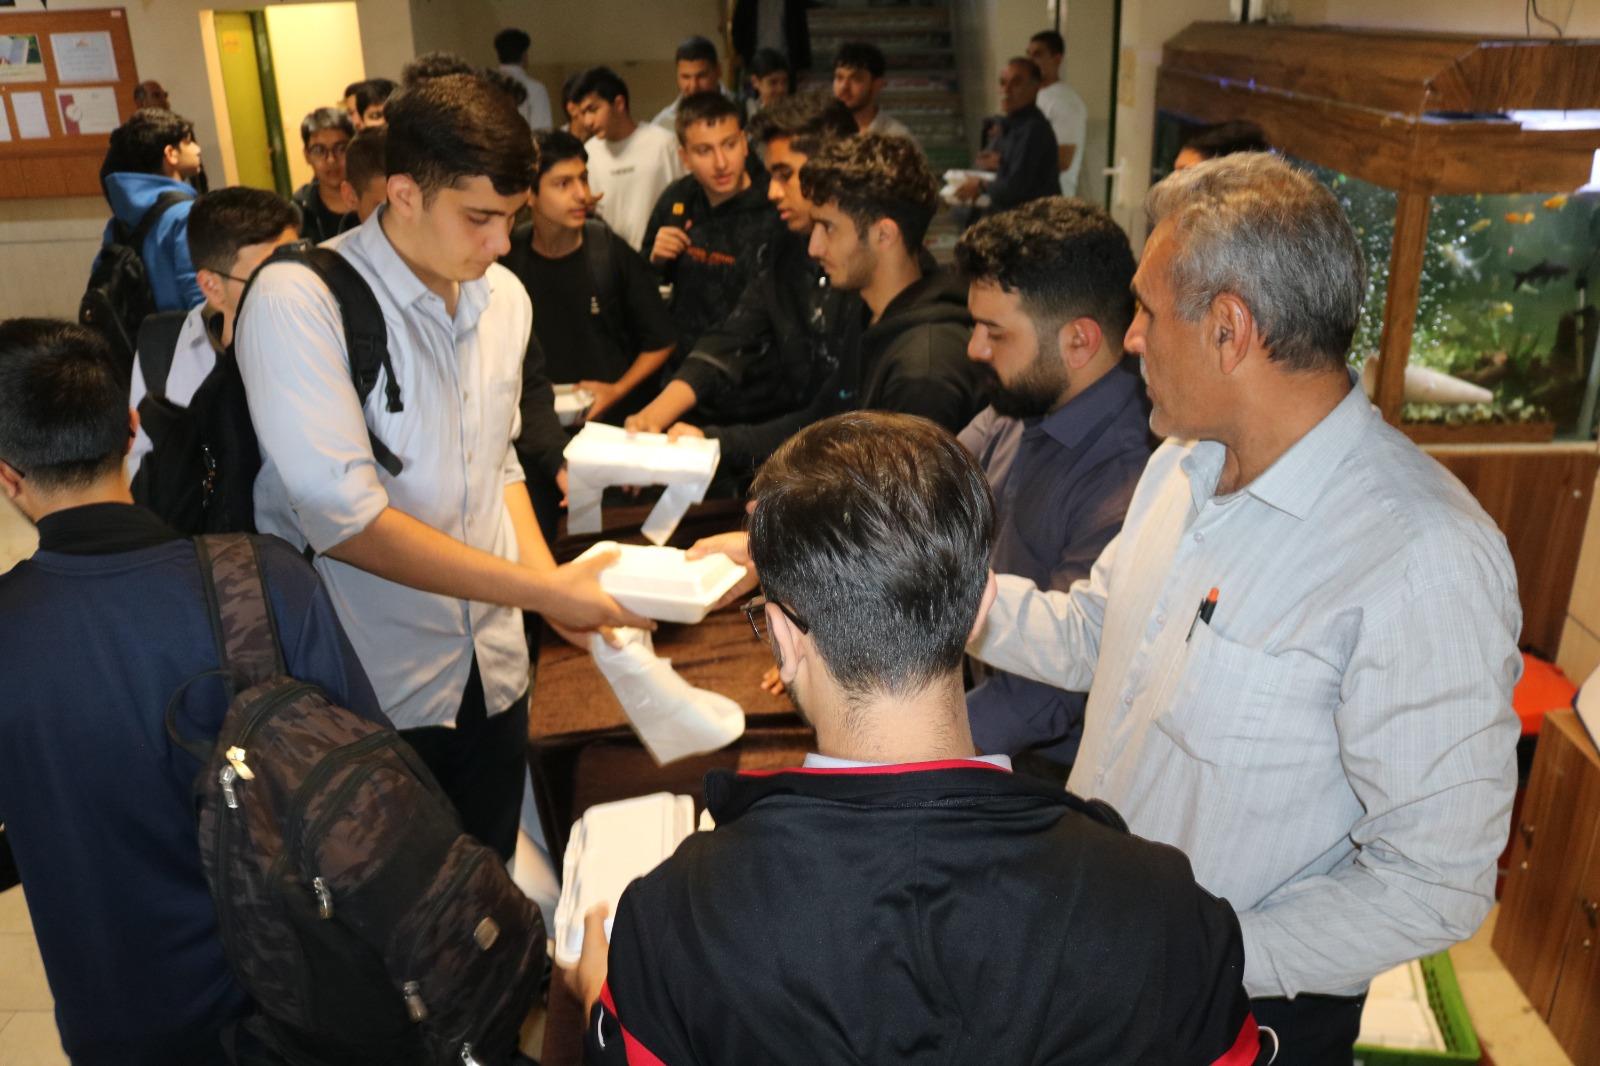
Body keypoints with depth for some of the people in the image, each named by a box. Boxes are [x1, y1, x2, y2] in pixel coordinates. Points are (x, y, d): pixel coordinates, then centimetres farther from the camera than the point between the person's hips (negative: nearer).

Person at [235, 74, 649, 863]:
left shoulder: (504, 298, 4)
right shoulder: (299, 301, -17)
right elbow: (343, 517, -22)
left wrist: (551, 584, -2)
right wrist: (541, 589, -21)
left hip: (492, 672, 6)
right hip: (365, 691, -5)